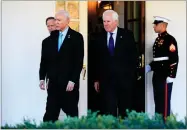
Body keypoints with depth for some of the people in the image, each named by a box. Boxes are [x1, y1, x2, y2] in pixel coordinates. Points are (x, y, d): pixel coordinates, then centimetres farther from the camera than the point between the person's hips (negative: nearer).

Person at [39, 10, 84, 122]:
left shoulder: (77, 37, -5)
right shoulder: (53, 36, 10)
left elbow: (79, 61, -9)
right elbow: (47, 58, 12)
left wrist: (73, 80, -14)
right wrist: (42, 77, 7)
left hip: (69, 82, -4)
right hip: (53, 82, 4)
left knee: (72, 113, 6)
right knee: (50, 113, 4)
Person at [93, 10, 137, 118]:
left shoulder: (127, 35, 0)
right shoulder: (100, 37, 6)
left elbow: (133, 56, 0)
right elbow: (97, 60, 8)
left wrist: (132, 75, -6)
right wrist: (96, 79, 6)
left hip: (124, 79, -1)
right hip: (106, 80, 1)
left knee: (125, 110, 9)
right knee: (108, 111, 0)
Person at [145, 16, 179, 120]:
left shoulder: (169, 39, -11)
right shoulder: (158, 39, 16)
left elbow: (174, 58, -18)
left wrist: (171, 76, -21)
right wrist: (150, 67, 10)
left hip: (165, 76, -9)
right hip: (157, 75, 9)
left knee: (165, 100, -4)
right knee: (157, 100, 14)